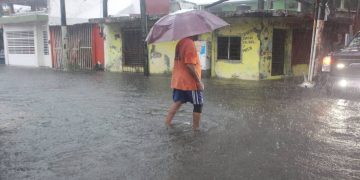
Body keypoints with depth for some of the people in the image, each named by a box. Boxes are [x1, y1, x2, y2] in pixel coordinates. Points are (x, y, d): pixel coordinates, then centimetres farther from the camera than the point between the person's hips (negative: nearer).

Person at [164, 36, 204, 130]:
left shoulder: (180, 42, 9)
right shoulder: (190, 43, -19)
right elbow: (190, 65, -25)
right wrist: (199, 81, -19)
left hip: (178, 80, 8)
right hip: (189, 82, -8)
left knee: (178, 102, 17)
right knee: (198, 104, 6)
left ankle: (167, 122, 17)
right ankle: (196, 127, 13)